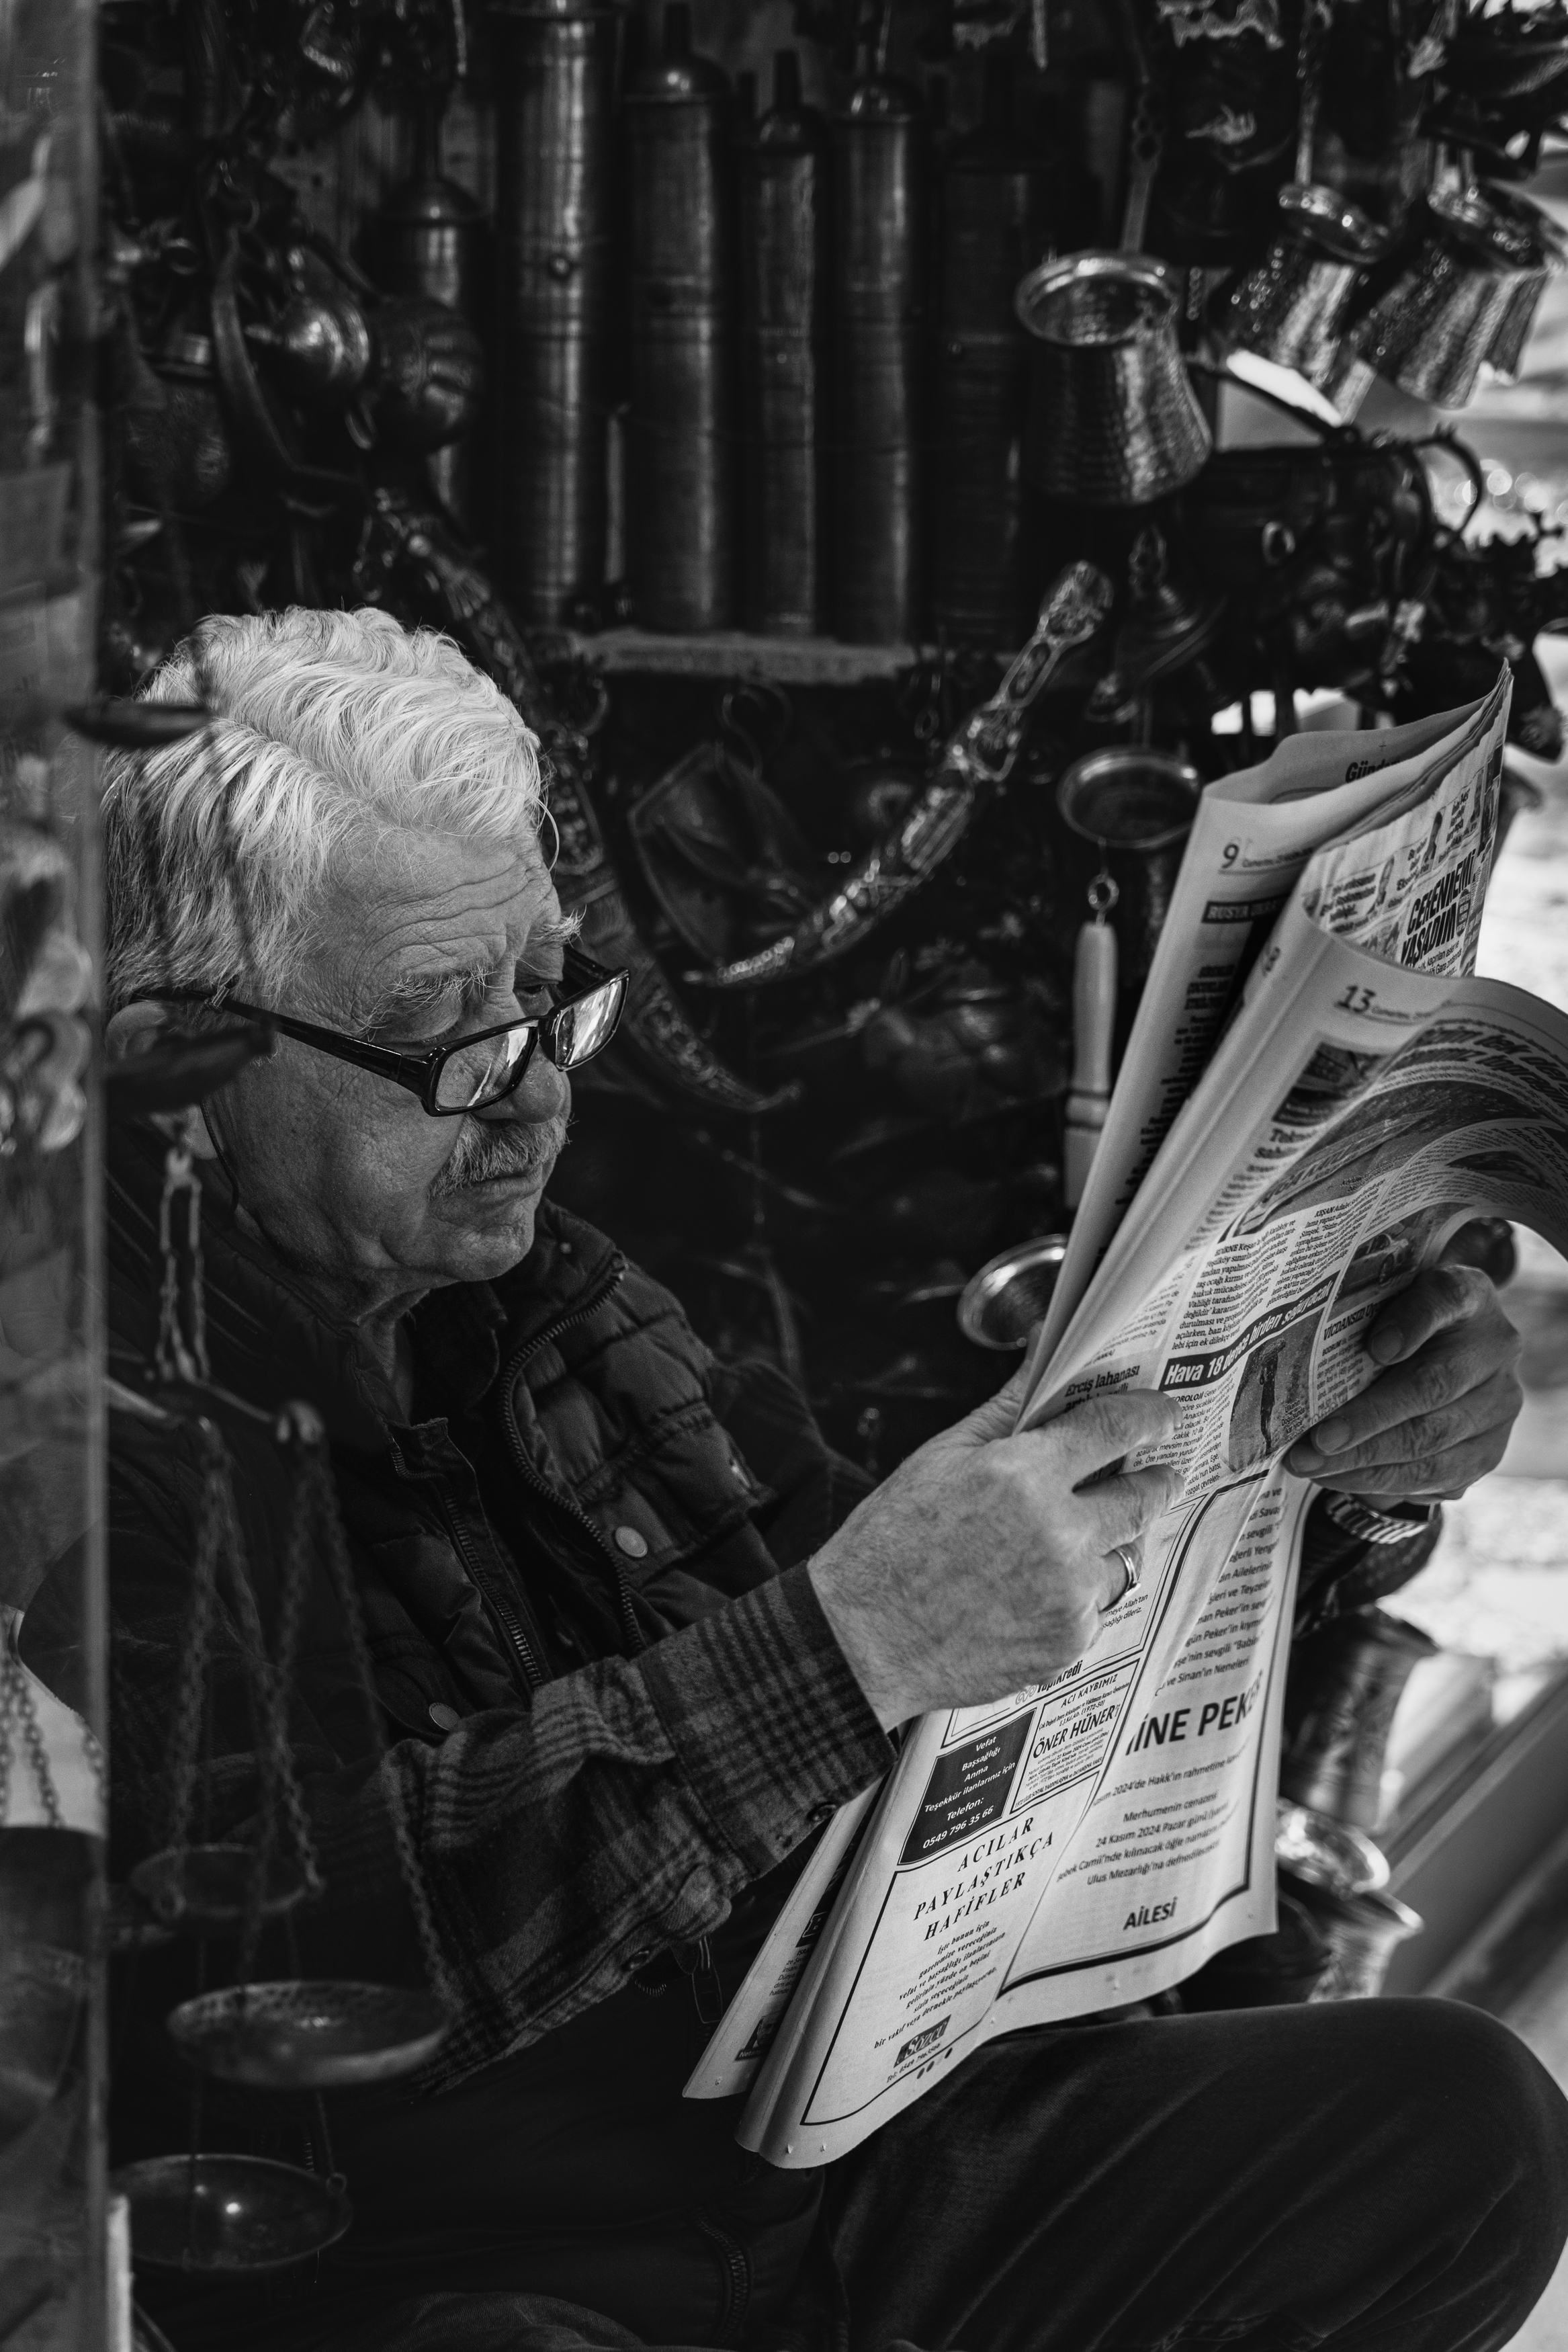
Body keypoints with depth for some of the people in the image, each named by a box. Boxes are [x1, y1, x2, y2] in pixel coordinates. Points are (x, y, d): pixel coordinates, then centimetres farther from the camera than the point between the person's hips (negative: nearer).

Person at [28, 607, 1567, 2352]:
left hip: (833, 2159, 9)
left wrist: (1343, 1470, 3)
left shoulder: (543, 1305, 14)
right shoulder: (90, 1412, -12)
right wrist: (842, 1649, -29)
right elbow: (278, 1971, -25)